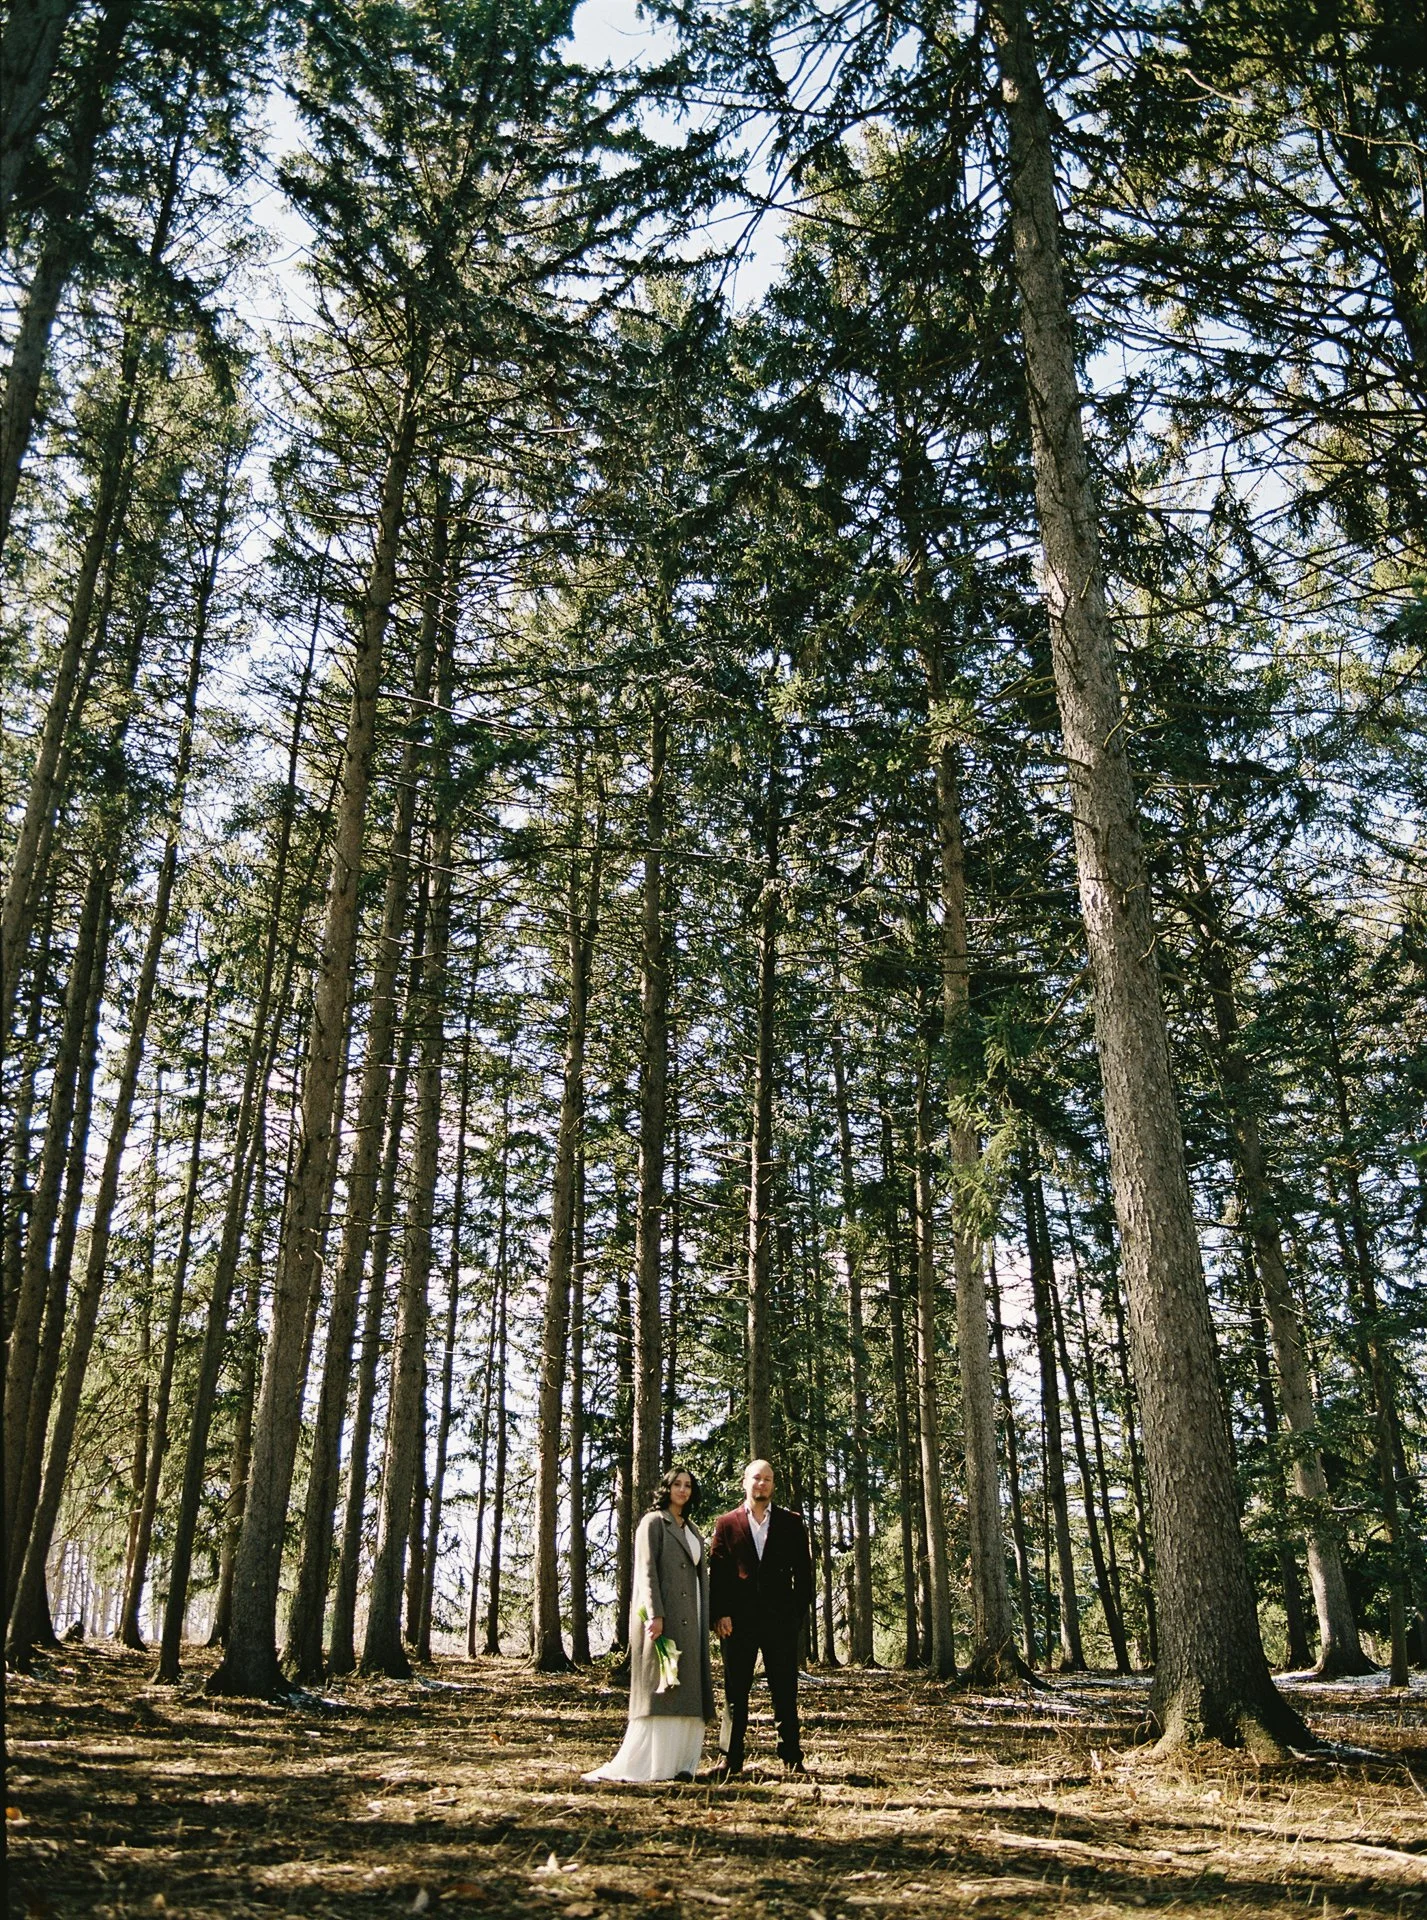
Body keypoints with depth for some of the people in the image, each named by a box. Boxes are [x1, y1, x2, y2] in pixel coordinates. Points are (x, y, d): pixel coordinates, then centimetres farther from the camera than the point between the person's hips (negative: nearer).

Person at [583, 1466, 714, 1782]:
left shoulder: (693, 1531, 21)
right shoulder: (653, 1522, 0)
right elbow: (646, 1569, -10)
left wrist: (705, 1621, 13)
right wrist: (654, 1614, -20)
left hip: (688, 1620, 7)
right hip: (661, 1617, -7)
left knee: (686, 1691, 3)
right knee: (656, 1690, -8)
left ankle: (679, 1762, 6)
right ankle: (639, 1765, -4)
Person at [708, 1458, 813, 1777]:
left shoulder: (791, 1523, 8)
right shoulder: (726, 1524, 6)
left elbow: (803, 1572, 7)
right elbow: (717, 1573, 3)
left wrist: (798, 1614, 0)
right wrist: (720, 1615, -5)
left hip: (780, 1620, 0)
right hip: (738, 1620, 0)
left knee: (785, 1692, 3)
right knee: (735, 1691, 4)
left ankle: (792, 1758, 11)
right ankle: (729, 1757, 12)